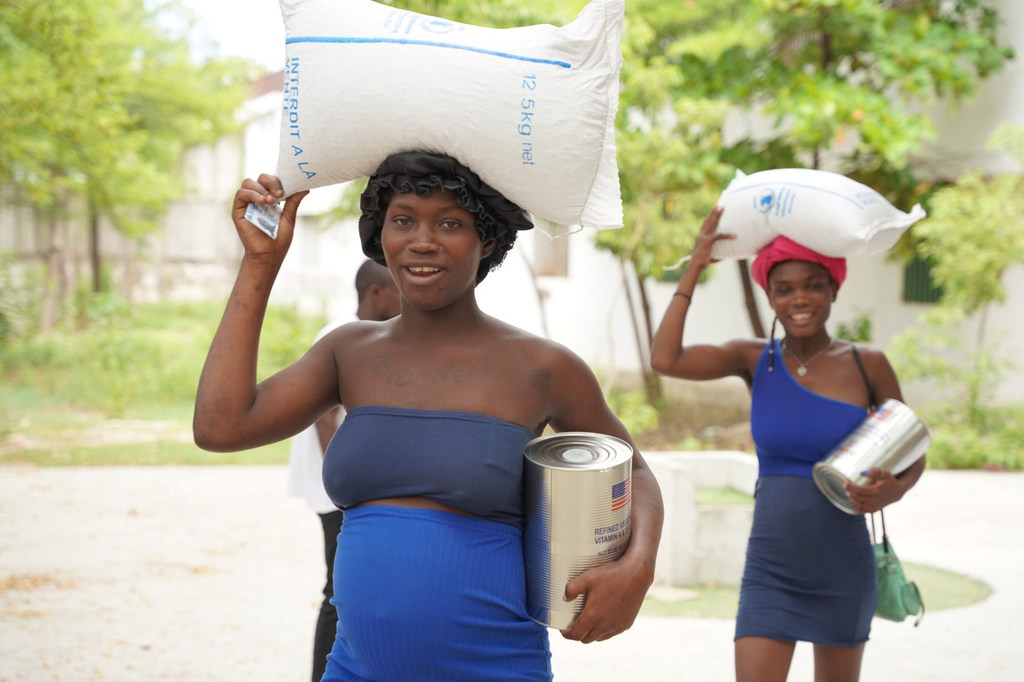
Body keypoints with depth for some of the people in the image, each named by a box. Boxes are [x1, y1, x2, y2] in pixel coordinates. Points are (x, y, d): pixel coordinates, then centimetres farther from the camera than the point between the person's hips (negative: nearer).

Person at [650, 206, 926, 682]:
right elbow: (665, 360, -16)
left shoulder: (866, 365, -3)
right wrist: (695, 267, -11)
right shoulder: (755, 361, -1)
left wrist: (892, 491, -18)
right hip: (769, 570, 0)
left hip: (842, 571, 0)